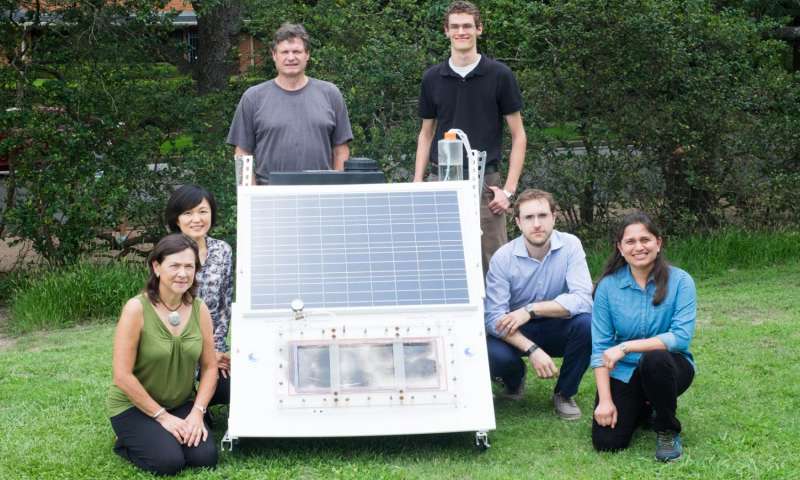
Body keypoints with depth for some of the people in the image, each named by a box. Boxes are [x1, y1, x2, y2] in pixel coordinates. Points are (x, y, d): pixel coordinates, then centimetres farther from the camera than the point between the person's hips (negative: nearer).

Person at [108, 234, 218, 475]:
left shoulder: (199, 309, -5)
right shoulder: (137, 309, -20)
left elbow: (210, 367, 1)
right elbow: (123, 376, -20)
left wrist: (197, 412, -13)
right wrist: (162, 416, -17)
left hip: (181, 404, 4)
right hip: (134, 406, -4)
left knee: (205, 457, -16)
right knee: (169, 462, -23)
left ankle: (170, 436, 16)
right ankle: (127, 444, 9)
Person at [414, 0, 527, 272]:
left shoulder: (499, 75, -1)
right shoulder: (432, 78, 8)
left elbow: (518, 135, 1)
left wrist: (509, 189, -8)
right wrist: (417, 183, 5)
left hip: (485, 182, -3)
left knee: (494, 264, -3)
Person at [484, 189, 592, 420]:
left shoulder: (570, 245, -14)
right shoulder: (503, 258, -17)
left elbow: (582, 299, -25)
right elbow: (494, 317, -21)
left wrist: (531, 310, -31)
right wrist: (532, 349, -35)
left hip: (557, 329, 1)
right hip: (516, 333, -1)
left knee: (586, 323, -31)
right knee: (494, 356, -32)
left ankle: (564, 393, -4)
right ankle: (514, 379, 10)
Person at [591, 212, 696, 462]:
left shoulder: (680, 281, -13)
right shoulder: (608, 285, -7)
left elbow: (682, 337, -22)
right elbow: (600, 346, -7)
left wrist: (626, 347, -28)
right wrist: (605, 400, -15)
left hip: (669, 366, -2)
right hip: (624, 372, 2)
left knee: (654, 359, -37)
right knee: (606, 442, -14)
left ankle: (668, 431, -9)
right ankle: (642, 407, 21)